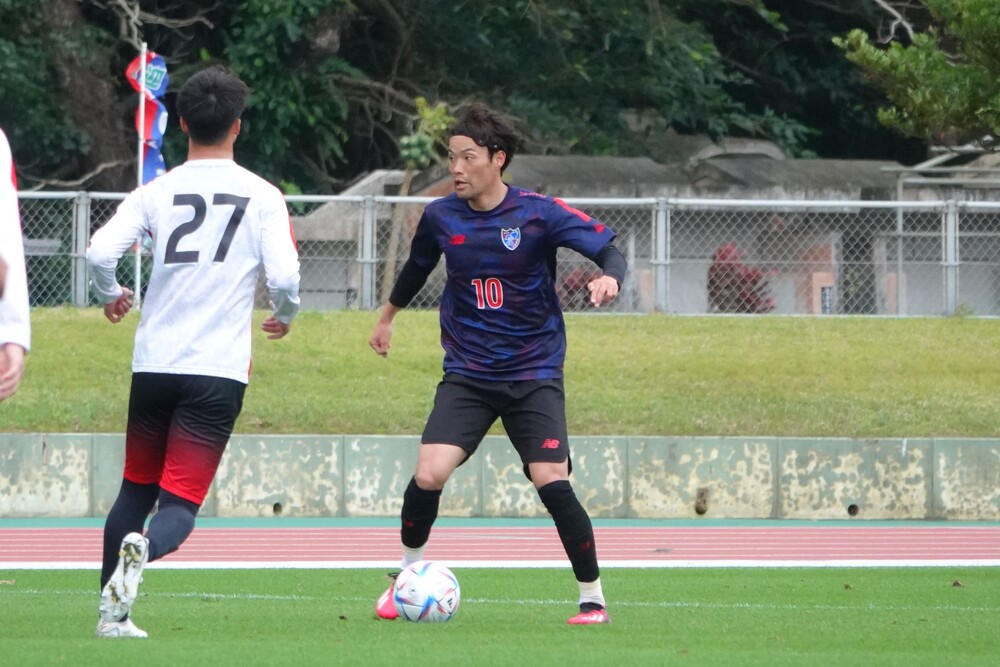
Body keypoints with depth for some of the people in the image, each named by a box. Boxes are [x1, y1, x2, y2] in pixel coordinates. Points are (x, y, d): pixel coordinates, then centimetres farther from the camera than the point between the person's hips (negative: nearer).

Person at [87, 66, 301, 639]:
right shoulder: (262, 196, -2)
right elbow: (284, 275, -11)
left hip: (153, 365, 3)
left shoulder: (157, 192, 2)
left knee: (136, 492, 20)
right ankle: (143, 549, -36)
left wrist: (111, 296, 14)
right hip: (218, 371, -3)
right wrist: (286, 315, 12)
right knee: (180, 505, -3)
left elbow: (100, 252, -8)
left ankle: (112, 613, 18)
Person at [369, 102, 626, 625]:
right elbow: (417, 267, 21)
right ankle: (408, 574, 11)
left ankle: (593, 597, 1)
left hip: (533, 373, -2)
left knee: (551, 481, -16)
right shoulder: (440, 217, 0)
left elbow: (608, 248, -10)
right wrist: (387, 317, 36)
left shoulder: (539, 213, -11)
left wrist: (609, 277, -34)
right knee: (428, 474, -15)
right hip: (466, 374, 2)